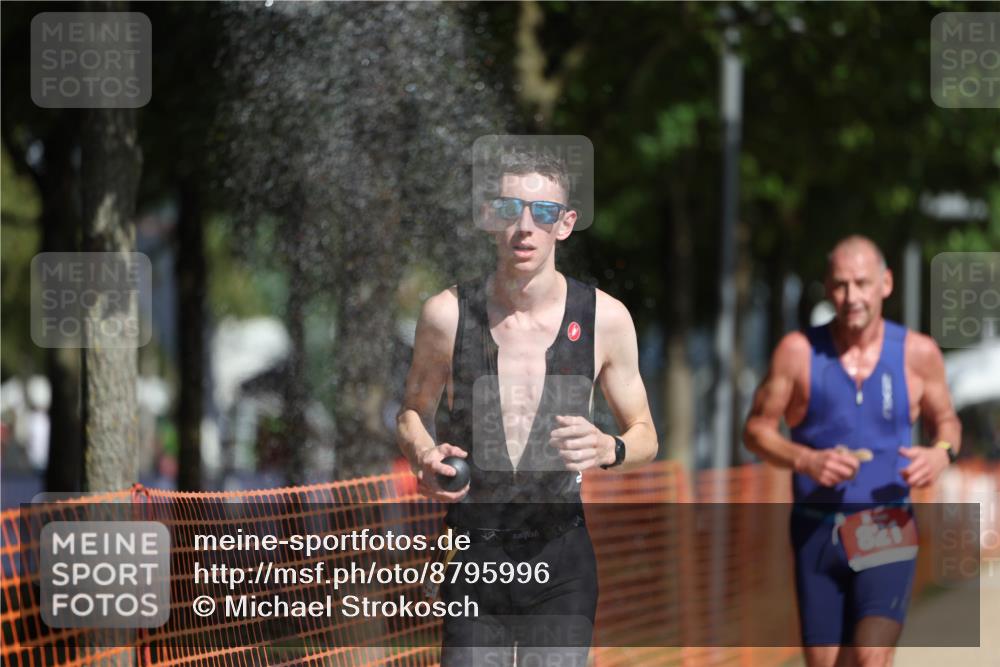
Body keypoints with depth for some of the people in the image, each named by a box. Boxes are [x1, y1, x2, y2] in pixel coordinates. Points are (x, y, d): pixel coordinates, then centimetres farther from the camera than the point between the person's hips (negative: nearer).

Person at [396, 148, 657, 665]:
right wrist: (422, 456, -11)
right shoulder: (448, 314, -3)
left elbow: (644, 435, 8)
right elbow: (413, 412, 13)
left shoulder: (604, 318, -2)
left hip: (561, 562, 0)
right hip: (472, 552, 0)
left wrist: (608, 449, -16)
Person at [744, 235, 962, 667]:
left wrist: (942, 453, -9)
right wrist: (806, 461, -16)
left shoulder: (918, 353, 0)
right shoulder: (799, 352, -3)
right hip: (817, 530, 1)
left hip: (885, 532, -1)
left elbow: (946, 421, 15)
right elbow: (756, 429, 3)